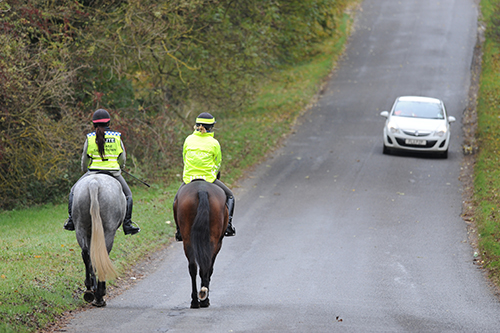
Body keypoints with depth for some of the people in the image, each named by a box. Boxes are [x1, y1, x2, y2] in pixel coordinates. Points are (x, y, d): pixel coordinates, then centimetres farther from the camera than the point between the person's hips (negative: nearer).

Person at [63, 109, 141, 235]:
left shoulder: (90, 138, 0)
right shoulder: (116, 137, 1)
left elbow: (84, 159, 6)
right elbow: (123, 158, 7)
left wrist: (85, 171, 25)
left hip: (93, 172, 0)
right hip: (114, 172, 0)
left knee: (74, 191, 21)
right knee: (128, 195, 20)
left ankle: (71, 220, 11)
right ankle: (127, 224, 9)